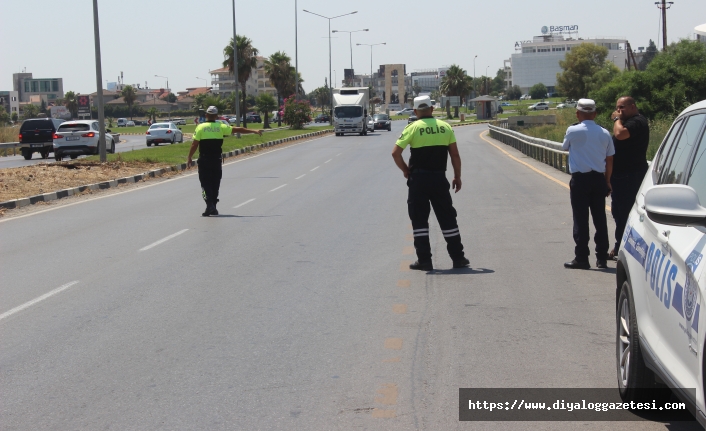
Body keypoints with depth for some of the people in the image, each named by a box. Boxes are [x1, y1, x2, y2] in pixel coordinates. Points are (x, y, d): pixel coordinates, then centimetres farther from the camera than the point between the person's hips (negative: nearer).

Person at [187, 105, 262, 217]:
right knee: (215, 183, 13)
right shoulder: (221, 127, 0)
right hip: (217, 160, 2)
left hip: (204, 160, -2)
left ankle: (209, 204, -19)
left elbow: (194, 144, -7)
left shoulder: (200, 127, -4)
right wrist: (254, 131, 11)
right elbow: (238, 130, 4)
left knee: (205, 183, 0)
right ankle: (213, 208, 19)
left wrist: (189, 158, 0)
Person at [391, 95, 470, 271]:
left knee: (419, 219, 5)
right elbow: (455, 154, 5)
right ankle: (458, 257, 13)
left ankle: (424, 260, 3)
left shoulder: (413, 128, -4)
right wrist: (457, 177, 13)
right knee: (447, 217, 11)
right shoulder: (445, 127, 4)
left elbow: (396, 153, -10)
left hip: (418, 179, -2)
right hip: (439, 177, 2)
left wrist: (405, 170, 4)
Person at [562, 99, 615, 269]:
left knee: (581, 220, -1)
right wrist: (607, 181, 17)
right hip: (598, 179, 4)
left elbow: (565, 147, 12)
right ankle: (602, 258, 13)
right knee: (600, 219, 9)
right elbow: (609, 160, 8)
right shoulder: (604, 133, 4)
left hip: (580, 179, -4)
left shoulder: (573, 131, -8)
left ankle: (581, 258, -1)